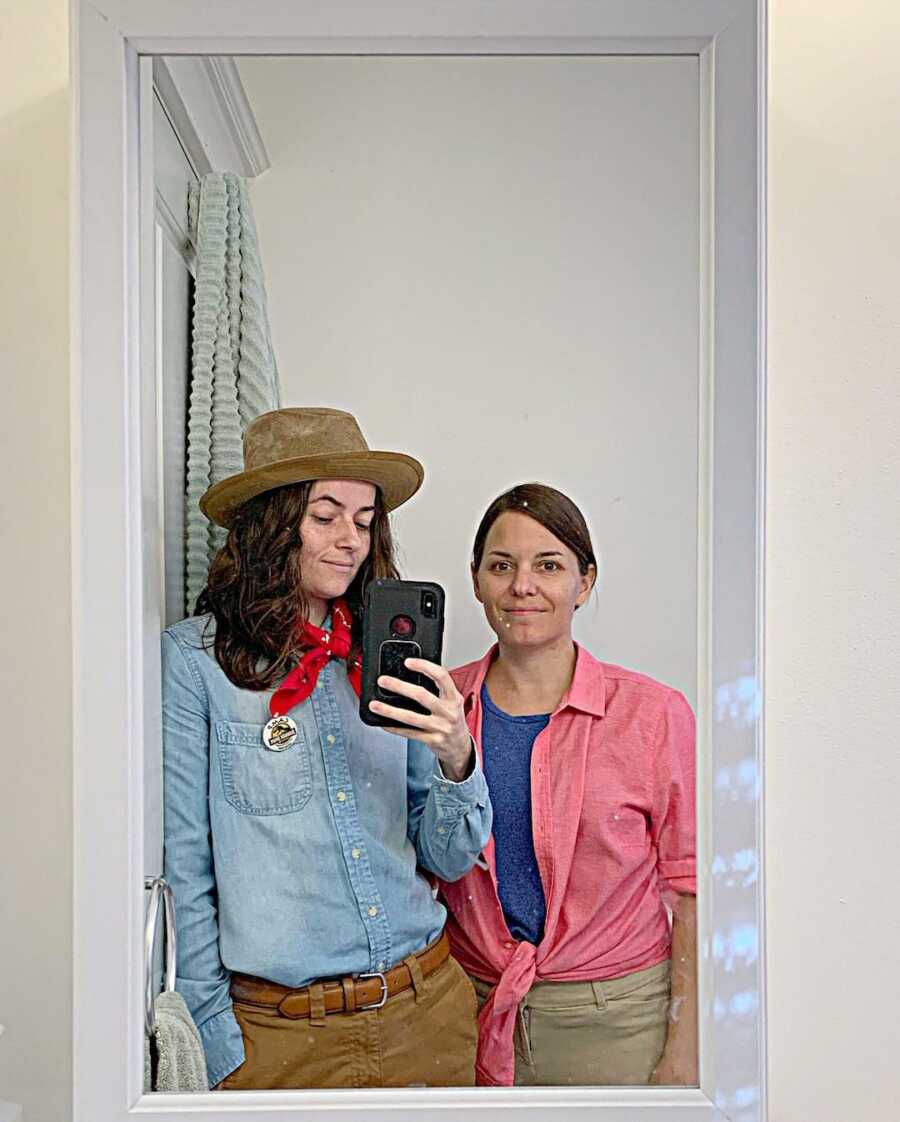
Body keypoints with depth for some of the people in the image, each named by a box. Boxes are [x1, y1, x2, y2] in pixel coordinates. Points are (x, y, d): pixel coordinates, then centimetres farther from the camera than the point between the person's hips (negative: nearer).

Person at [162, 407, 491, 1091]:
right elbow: (181, 867, -7)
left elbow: (449, 859, 2)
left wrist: (456, 757, -16)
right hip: (280, 1033, -3)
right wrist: (218, 1048, -4)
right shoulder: (192, 658, -11)